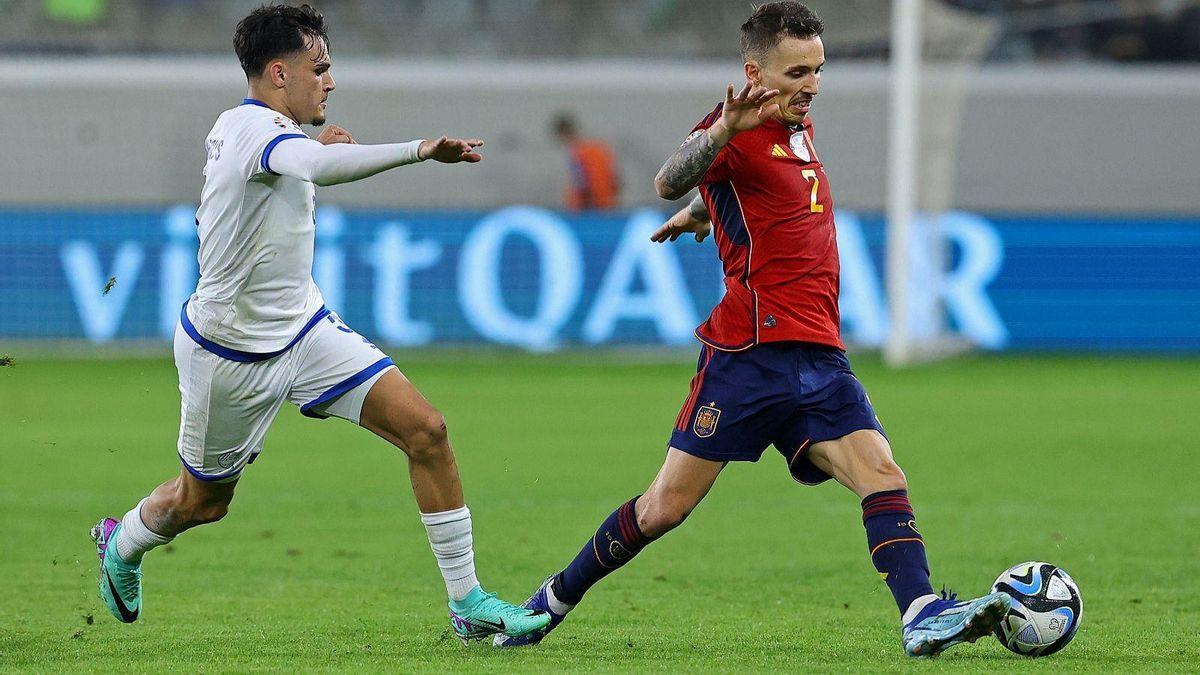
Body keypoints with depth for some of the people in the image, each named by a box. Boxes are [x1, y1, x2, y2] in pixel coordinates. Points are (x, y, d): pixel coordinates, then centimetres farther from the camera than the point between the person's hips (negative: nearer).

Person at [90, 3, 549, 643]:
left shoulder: (240, 126, 4)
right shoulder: (255, 127, -25)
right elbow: (320, 166, -49)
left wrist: (319, 149, 13)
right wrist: (419, 150, -55)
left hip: (303, 328, 8)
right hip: (231, 354, -8)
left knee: (425, 429, -10)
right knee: (201, 501, 14)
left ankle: (467, 602, -5)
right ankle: (120, 543, 49)